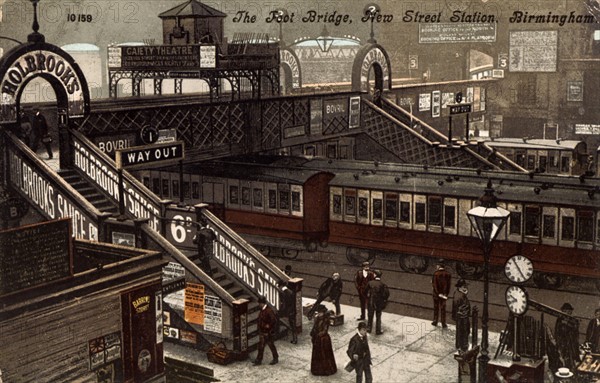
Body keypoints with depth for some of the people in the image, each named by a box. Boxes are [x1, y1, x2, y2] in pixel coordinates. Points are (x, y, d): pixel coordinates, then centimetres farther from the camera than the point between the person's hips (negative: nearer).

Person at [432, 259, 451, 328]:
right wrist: (446, 294, 4)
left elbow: (434, 284, -17)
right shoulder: (448, 274, -8)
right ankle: (443, 323, 15)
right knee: (443, 308, 12)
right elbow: (448, 285, -4)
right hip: (444, 293, 2)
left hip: (436, 293, -2)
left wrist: (438, 293, -8)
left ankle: (435, 322, 24)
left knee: (436, 308, 14)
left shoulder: (436, 273, -18)